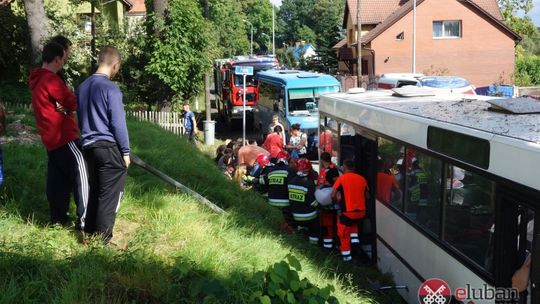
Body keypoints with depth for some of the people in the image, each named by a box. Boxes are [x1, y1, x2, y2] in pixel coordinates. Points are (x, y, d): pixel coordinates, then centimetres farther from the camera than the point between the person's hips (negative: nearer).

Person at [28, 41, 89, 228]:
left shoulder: (37, 80, 15)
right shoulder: (51, 80, -17)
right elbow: (73, 103, -16)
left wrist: (64, 105, -4)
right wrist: (69, 102, 6)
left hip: (51, 139, 10)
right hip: (64, 137, -10)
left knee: (57, 179, 13)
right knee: (81, 174, -4)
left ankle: (58, 218, 19)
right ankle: (84, 219, -2)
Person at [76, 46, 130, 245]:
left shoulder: (82, 86, 10)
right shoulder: (111, 88, -14)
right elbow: (118, 123, -14)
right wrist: (125, 151, -6)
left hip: (89, 147, 8)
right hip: (109, 148, -8)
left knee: (95, 191, 17)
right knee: (109, 196, 0)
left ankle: (90, 234, 24)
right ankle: (102, 239, 4)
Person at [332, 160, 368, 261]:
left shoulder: (341, 178, -8)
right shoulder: (362, 179, 4)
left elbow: (333, 195, -13)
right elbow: (366, 196, 10)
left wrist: (338, 201, 6)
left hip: (347, 212, -4)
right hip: (361, 211, 4)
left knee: (344, 233, 15)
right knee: (354, 222, 37)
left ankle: (346, 255, 19)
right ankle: (354, 238, 20)